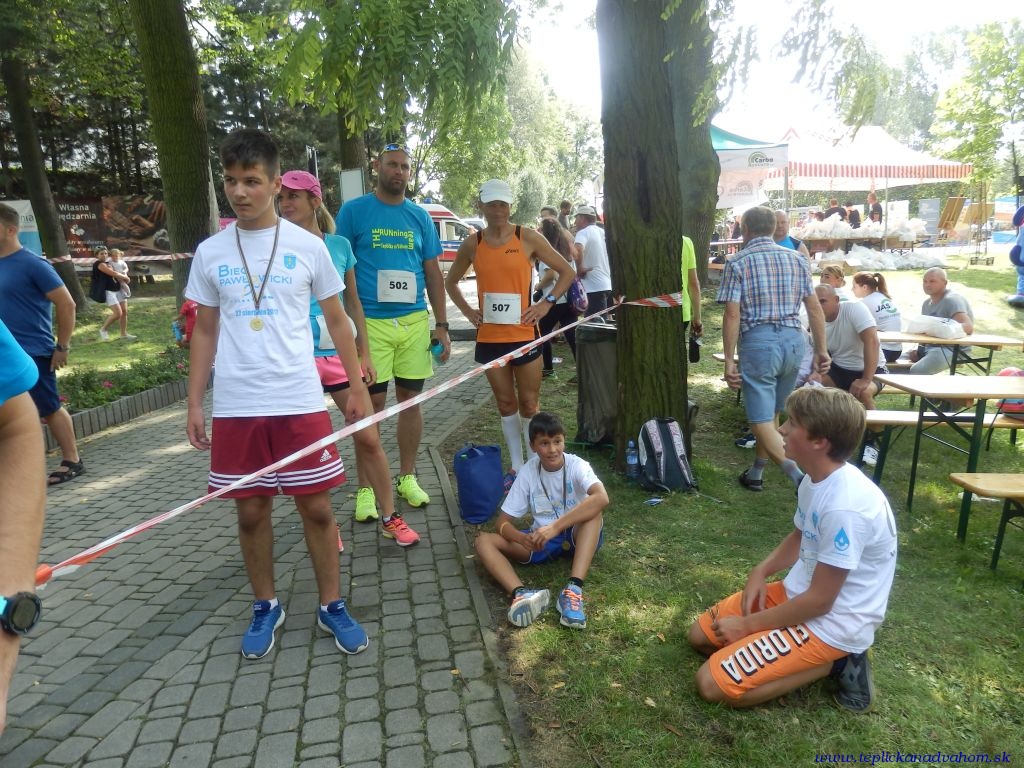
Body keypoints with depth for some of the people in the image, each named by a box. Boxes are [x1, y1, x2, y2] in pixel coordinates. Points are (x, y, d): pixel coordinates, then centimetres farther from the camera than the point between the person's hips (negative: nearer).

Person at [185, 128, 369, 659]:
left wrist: (357, 385, 3)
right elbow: (204, 332, 12)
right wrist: (194, 404, 7)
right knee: (251, 511, 11)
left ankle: (331, 606, 23)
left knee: (316, 507, 5)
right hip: (235, 408, 2)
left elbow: (336, 320, 7)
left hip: (300, 403, -2)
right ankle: (266, 607, 30)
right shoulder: (210, 253, 6)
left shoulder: (307, 246, 1)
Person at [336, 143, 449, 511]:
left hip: (415, 320, 3)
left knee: (411, 399, 8)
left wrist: (441, 324, 8)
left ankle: (407, 478, 22)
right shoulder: (353, 211, 2)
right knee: (372, 402, 0)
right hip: (370, 322, -3)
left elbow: (433, 273, 13)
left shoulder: (420, 216, 11)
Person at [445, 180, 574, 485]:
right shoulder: (472, 244, 5)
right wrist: (467, 311, 6)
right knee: (505, 404, 11)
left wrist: (546, 304, -6)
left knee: (529, 404, 4)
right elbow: (451, 281, 19)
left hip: (523, 334, -3)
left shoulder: (528, 238, -3)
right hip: (489, 337, 3)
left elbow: (566, 271, 3)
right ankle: (516, 466, 23)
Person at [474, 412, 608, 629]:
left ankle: (573, 590, -43)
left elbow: (602, 498, -37)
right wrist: (523, 539, -32)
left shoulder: (576, 465, -15)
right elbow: (503, 522, -8)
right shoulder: (528, 472, -8)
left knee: (593, 512, -34)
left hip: (576, 537, -3)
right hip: (541, 540, 3)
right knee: (483, 541, -17)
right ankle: (521, 593, -44)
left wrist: (556, 526, -44)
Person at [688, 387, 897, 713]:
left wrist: (747, 625, -14)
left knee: (712, 683, -13)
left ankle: (834, 661, -1)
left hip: (831, 622, -9)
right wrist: (761, 571, 0)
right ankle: (814, 657, 10)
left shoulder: (846, 507, -31)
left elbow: (819, 600, -24)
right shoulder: (817, 480, -2)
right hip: (797, 592, 9)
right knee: (701, 634, 12)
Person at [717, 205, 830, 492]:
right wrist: (821, 350, 14)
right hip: (794, 339, 5)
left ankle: (802, 476, -14)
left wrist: (729, 360, -7)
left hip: (759, 341, -5)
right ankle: (756, 473, 30)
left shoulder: (737, 263, -3)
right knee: (770, 412, 19)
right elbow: (815, 308, 8)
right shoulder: (797, 259, 10)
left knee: (762, 420, 0)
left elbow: (732, 314, -10)